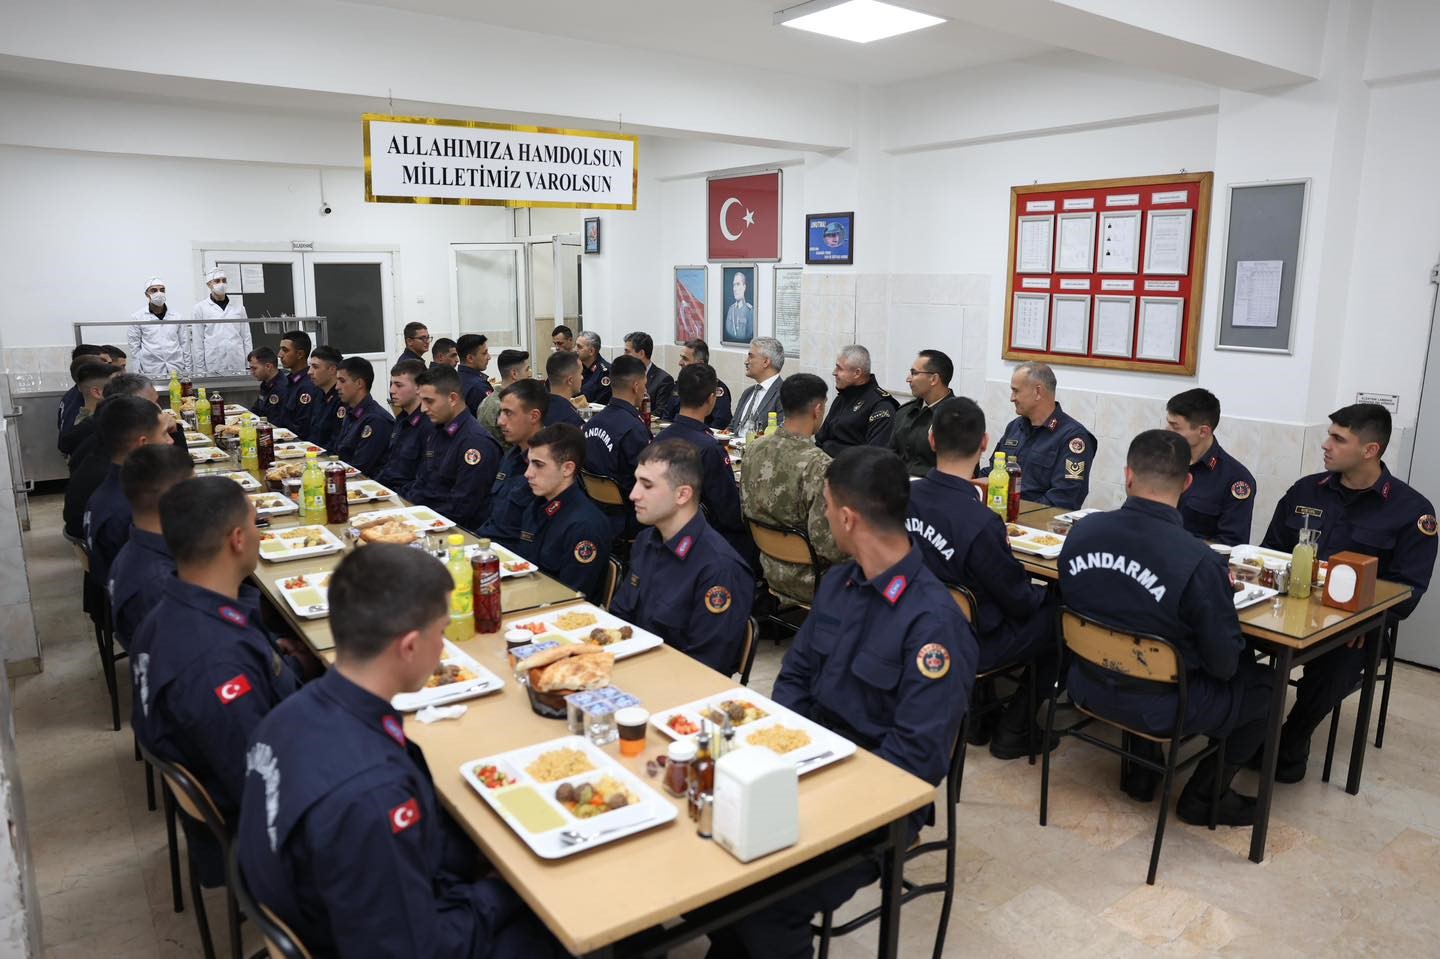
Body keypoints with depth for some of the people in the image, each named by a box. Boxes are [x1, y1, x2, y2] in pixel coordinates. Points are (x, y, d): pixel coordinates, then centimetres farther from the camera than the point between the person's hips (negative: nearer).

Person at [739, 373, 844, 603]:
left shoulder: (755, 449, -5)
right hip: (810, 581, -7)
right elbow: (828, 546, -26)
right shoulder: (819, 466, -27)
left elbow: (747, 510, 8)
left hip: (771, 570, 7)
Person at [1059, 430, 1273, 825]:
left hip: (1090, 688, 5)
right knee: (1265, 683, 18)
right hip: (1161, 709, -4)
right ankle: (1205, 796, 27)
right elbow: (1224, 664, -16)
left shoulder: (1081, 531, -12)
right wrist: (1221, 594, 1)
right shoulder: (1199, 562, -27)